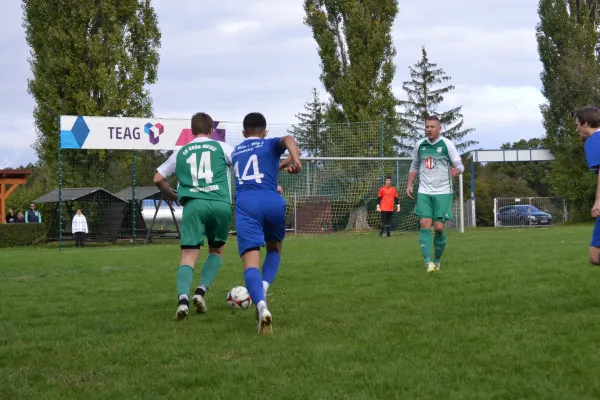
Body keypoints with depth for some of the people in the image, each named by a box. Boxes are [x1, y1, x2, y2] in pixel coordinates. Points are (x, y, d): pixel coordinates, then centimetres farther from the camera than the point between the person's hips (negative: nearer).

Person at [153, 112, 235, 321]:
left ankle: (183, 298, -28)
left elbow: (158, 179, 20)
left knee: (189, 255, -4)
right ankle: (201, 290, 0)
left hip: (193, 204, 0)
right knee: (216, 251, 20)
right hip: (220, 204, 0)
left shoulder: (181, 152, 18)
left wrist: (174, 197, 36)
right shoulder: (221, 147, 12)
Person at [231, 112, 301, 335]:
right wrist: (295, 158, -25)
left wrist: (282, 164, 60)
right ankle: (264, 287, -3)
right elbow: (288, 139, -6)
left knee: (250, 262, -12)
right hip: (271, 201, -1)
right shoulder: (270, 145, 18)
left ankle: (261, 304, -41)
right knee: (274, 249, 26)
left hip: (245, 203, 1)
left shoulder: (235, 152, 30)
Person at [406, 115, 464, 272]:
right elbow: (414, 166, 19)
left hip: (443, 192, -3)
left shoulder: (447, 144, -5)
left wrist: (456, 170, -22)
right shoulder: (420, 145, 6)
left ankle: (437, 260, 14)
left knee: (439, 227, -6)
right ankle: (428, 262, -15)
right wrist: (409, 185, 9)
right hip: (424, 192, 3)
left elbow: (459, 165, -3)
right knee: (424, 224, -12)